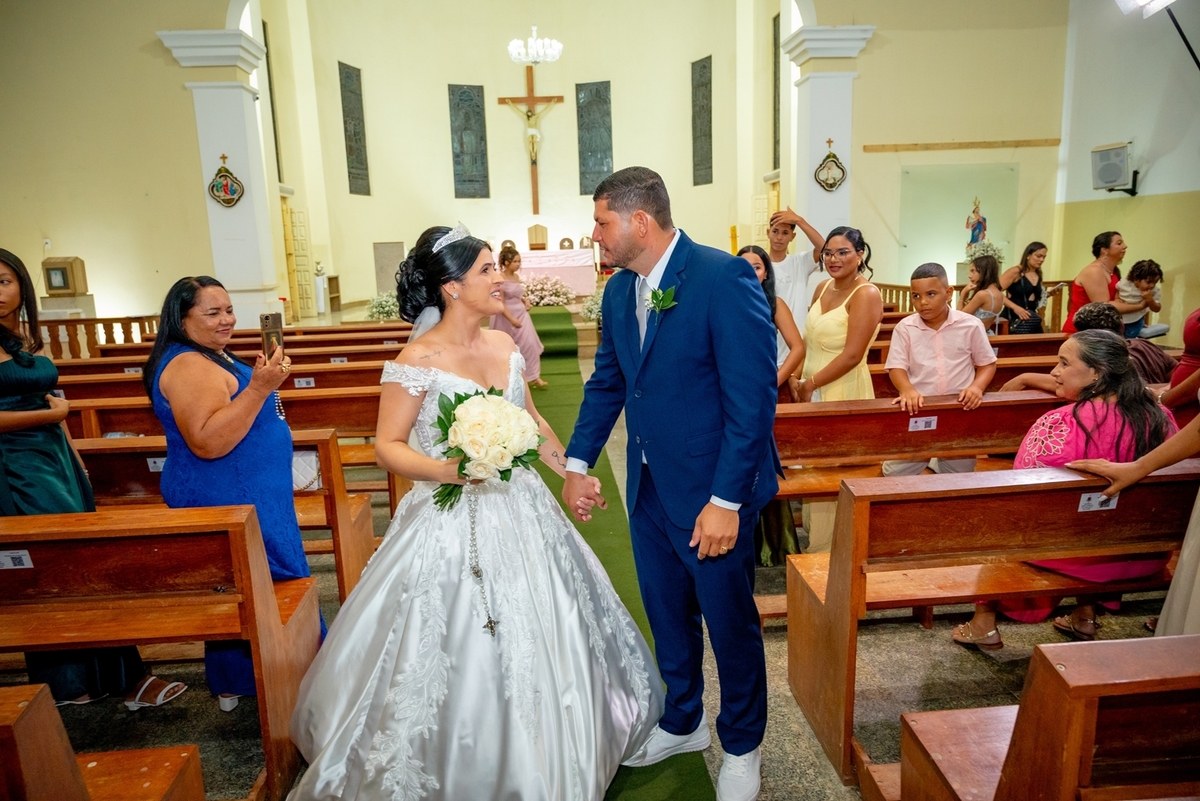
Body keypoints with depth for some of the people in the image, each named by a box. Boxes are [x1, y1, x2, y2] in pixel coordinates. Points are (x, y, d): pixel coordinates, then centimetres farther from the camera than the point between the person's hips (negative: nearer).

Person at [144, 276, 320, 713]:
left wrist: (263, 378, 16)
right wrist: (259, 388, -34)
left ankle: (232, 683, 34)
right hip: (231, 503, -11)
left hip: (243, 496, 11)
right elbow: (208, 442, -32)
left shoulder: (209, 356, 11)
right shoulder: (188, 366, -21)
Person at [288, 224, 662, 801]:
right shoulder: (418, 360, -15)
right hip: (452, 523, -6)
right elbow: (387, 447, -12)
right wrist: (446, 469, -28)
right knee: (464, 660, 5)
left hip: (520, 512, 7)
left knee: (537, 646, 18)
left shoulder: (504, 345, 4)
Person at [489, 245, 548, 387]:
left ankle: (534, 377, 0)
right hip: (506, 316, -6)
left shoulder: (516, 277, 5)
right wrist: (511, 319, -22)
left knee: (530, 344, -3)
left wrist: (525, 300, 2)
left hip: (521, 314, 6)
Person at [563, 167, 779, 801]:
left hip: (712, 494, -6)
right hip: (648, 488, 7)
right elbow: (606, 384, 13)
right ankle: (682, 723, 46)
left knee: (731, 625, 13)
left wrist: (726, 501, -22)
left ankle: (741, 745, 38)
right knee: (667, 618, 22)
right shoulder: (618, 291, 4)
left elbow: (753, 397, -21)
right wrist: (576, 464, 4)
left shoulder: (724, 278, -19)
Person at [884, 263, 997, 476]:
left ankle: (937, 462, 43)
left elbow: (987, 364, 5)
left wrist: (977, 387, -15)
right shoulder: (905, 327, -4)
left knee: (960, 478, 12)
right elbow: (896, 367, -7)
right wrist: (908, 390, -28)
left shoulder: (971, 325, -3)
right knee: (895, 473, -1)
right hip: (918, 411, 0)